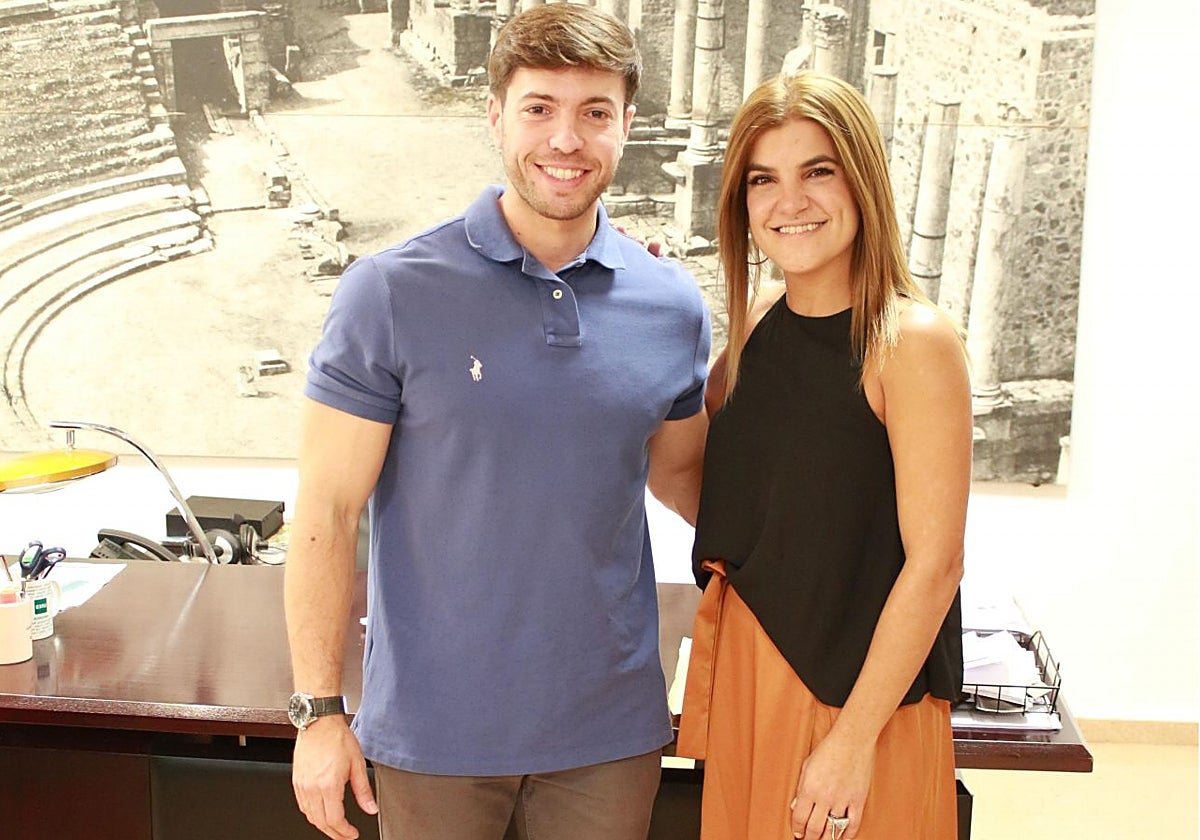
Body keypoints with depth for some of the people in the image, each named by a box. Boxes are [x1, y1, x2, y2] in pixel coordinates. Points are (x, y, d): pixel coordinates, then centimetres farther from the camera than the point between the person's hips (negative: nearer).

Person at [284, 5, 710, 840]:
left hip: (611, 732, 3)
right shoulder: (391, 294, -11)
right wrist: (320, 711, -8)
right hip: (434, 730, -2)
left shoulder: (674, 307, -1)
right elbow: (327, 513, -8)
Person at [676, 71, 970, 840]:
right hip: (743, 671, 6)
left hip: (854, 688, -6)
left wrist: (854, 740, -17)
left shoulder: (913, 342, -16)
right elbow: (708, 495, 8)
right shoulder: (757, 323, 3)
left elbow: (934, 563, -17)